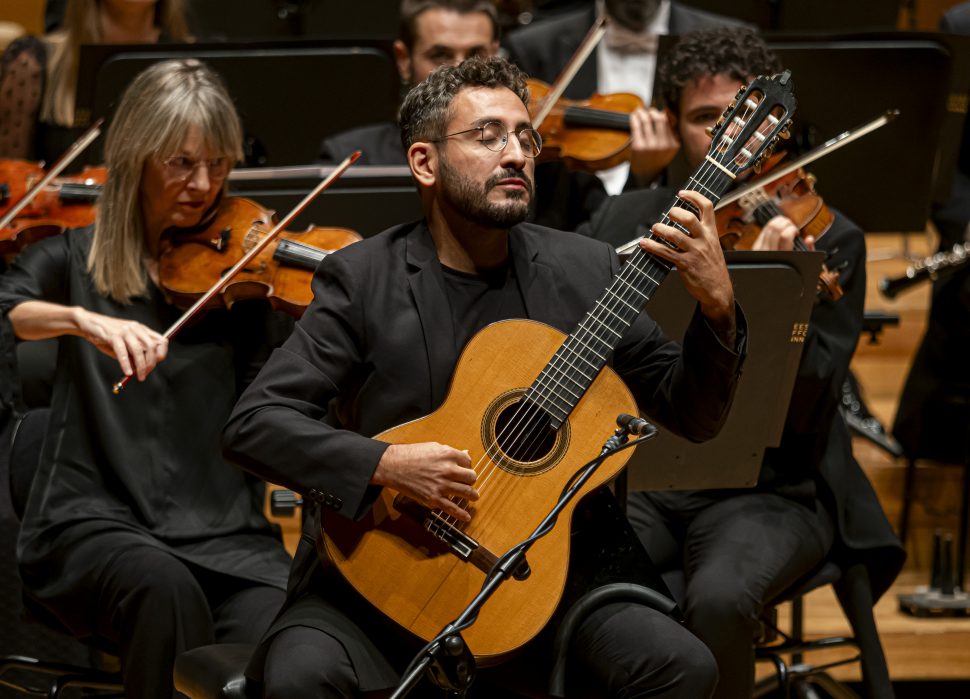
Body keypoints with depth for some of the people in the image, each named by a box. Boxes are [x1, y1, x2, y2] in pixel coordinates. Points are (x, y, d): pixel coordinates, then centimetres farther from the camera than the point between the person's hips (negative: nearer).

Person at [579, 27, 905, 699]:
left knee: (719, 597, -34)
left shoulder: (827, 241, 0)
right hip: (637, 484, 3)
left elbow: (806, 408, -9)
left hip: (768, 488, -3)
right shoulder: (623, 222, 11)